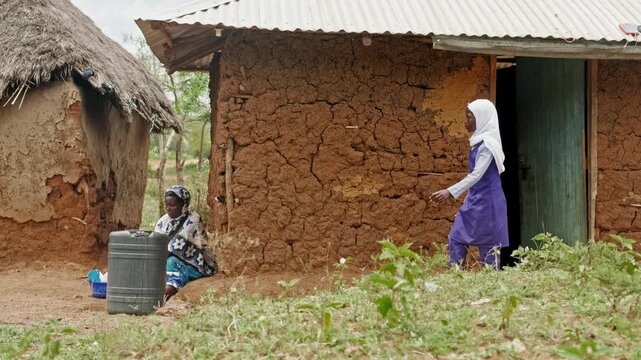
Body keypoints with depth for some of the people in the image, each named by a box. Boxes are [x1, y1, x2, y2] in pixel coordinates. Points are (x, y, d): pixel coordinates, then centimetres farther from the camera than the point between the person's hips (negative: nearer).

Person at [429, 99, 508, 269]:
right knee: (455, 238, 6)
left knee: (488, 245, -2)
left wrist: (450, 192, -31)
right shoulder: (479, 141, 11)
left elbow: (477, 174, -24)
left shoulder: (487, 143, -16)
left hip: (487, 201, -9)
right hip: (476, 199, 9)